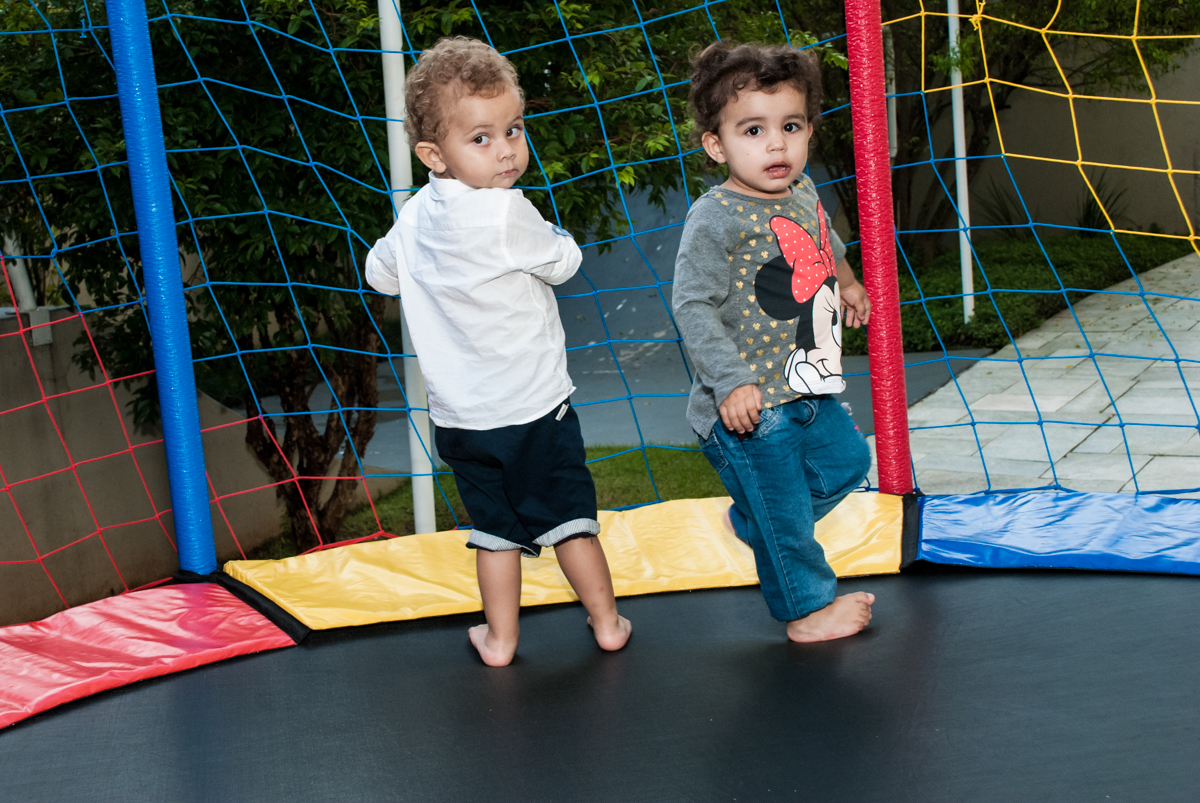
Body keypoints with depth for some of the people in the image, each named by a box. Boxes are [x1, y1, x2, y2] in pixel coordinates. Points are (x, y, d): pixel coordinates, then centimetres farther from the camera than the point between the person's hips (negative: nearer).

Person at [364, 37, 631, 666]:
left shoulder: (414, 218, 0)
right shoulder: (506, 213, -22)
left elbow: (379, 272, 16)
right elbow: (564, 262, -9)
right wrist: (552, 236, 11)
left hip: (460, 417, 5)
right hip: (531, 406, -5)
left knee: (496, 524, 17)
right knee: (568, 515, 10)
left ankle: (499, 637, 21)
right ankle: (606, 621, 22)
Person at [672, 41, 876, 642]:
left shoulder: (802, 192, 2)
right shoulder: (716, 218, -23)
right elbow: (693, 306, -25)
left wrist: (846, 281, 41)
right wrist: (730, 382, -29)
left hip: (808, 389, 8)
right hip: (748, 407, -8)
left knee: (845, 459, 23)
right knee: (782, 515, 5)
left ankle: (748, 521, 40)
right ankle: (807, 609, 26)